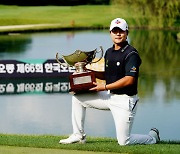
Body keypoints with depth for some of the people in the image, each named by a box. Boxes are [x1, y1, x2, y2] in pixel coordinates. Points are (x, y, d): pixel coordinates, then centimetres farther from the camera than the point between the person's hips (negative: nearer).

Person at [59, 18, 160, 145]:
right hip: (110, 96, 8)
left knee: (124, 141, -8)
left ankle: (153, 136, 20)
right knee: (78, 98, 6)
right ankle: (79, 136, 13)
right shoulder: (109, 52, 10)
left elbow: (129, 79, -22)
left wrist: (105, 87, -19)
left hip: (125, 100, -8)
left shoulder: (131, 54, -15)